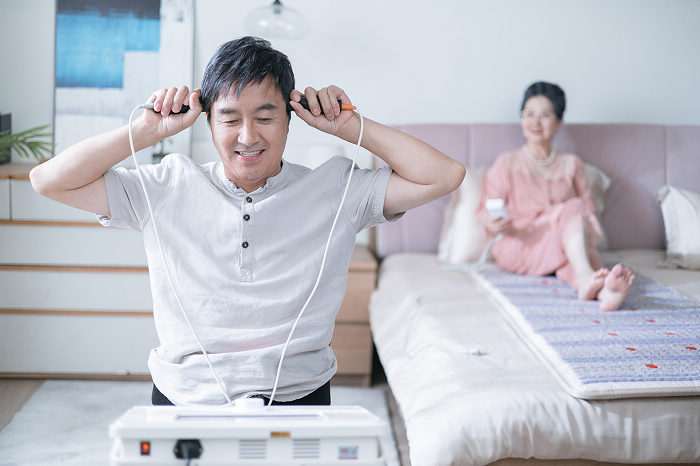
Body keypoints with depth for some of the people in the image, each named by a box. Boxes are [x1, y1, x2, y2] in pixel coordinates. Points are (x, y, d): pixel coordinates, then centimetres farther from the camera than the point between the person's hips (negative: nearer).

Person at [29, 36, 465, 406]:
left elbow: (444, 175, 2)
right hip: (184, 402, 1)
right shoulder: (167, 189, 7)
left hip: (298, 401, -1)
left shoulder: (335, 190, 6)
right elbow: (50, 180, 6)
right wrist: (150, 130, 1)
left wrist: (350, 126, 1)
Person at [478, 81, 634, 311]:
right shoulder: (507, 163, 10)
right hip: (517, 248, -3)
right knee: (572, 209, -30)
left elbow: (589, 207, 16)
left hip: (564, 249, 3)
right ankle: (587, 279, -58)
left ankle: (603, 291, -69)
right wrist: (492, 223, -21)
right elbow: (486, 211, 4)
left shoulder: (571, 164, 20)